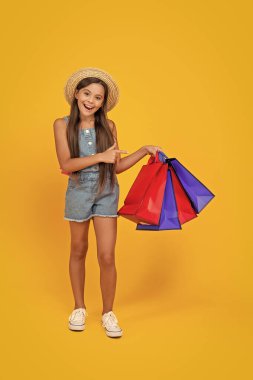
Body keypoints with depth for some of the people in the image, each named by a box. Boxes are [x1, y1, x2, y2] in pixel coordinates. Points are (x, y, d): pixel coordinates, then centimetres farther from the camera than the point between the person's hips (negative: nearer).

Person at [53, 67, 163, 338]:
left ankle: (108, 313, 15)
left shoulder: (108, 127, -3)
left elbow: (116, 166, 2)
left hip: (107, 194, 0)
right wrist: (100, 157, -23)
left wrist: (145, 150, -4)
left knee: (107, 256, -3)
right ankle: (79, 308, 33)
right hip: (78, 193, 0)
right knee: (78, 251, 15)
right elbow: (65, 164, -16)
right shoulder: (62, 125, -7)